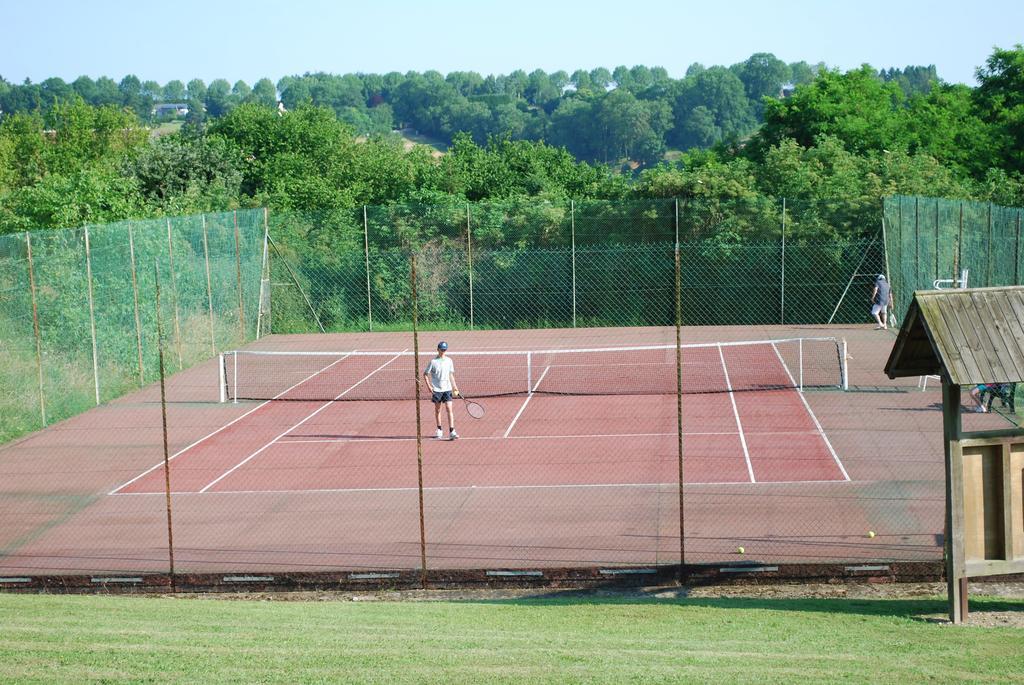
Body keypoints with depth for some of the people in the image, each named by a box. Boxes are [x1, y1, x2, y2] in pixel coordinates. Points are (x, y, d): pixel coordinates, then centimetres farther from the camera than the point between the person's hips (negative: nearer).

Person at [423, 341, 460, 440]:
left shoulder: (449, 361, 4)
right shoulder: (433, 362, -5)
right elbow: (425, 374, 0)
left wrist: (455, 387, 13)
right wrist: (429, 386, -9)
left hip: (447, 389, 1)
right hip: (436, 390, -1)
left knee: (449, 409, -9)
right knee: (437, 410, 10)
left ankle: (452, 432, -12)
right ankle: (439, 430, 25)